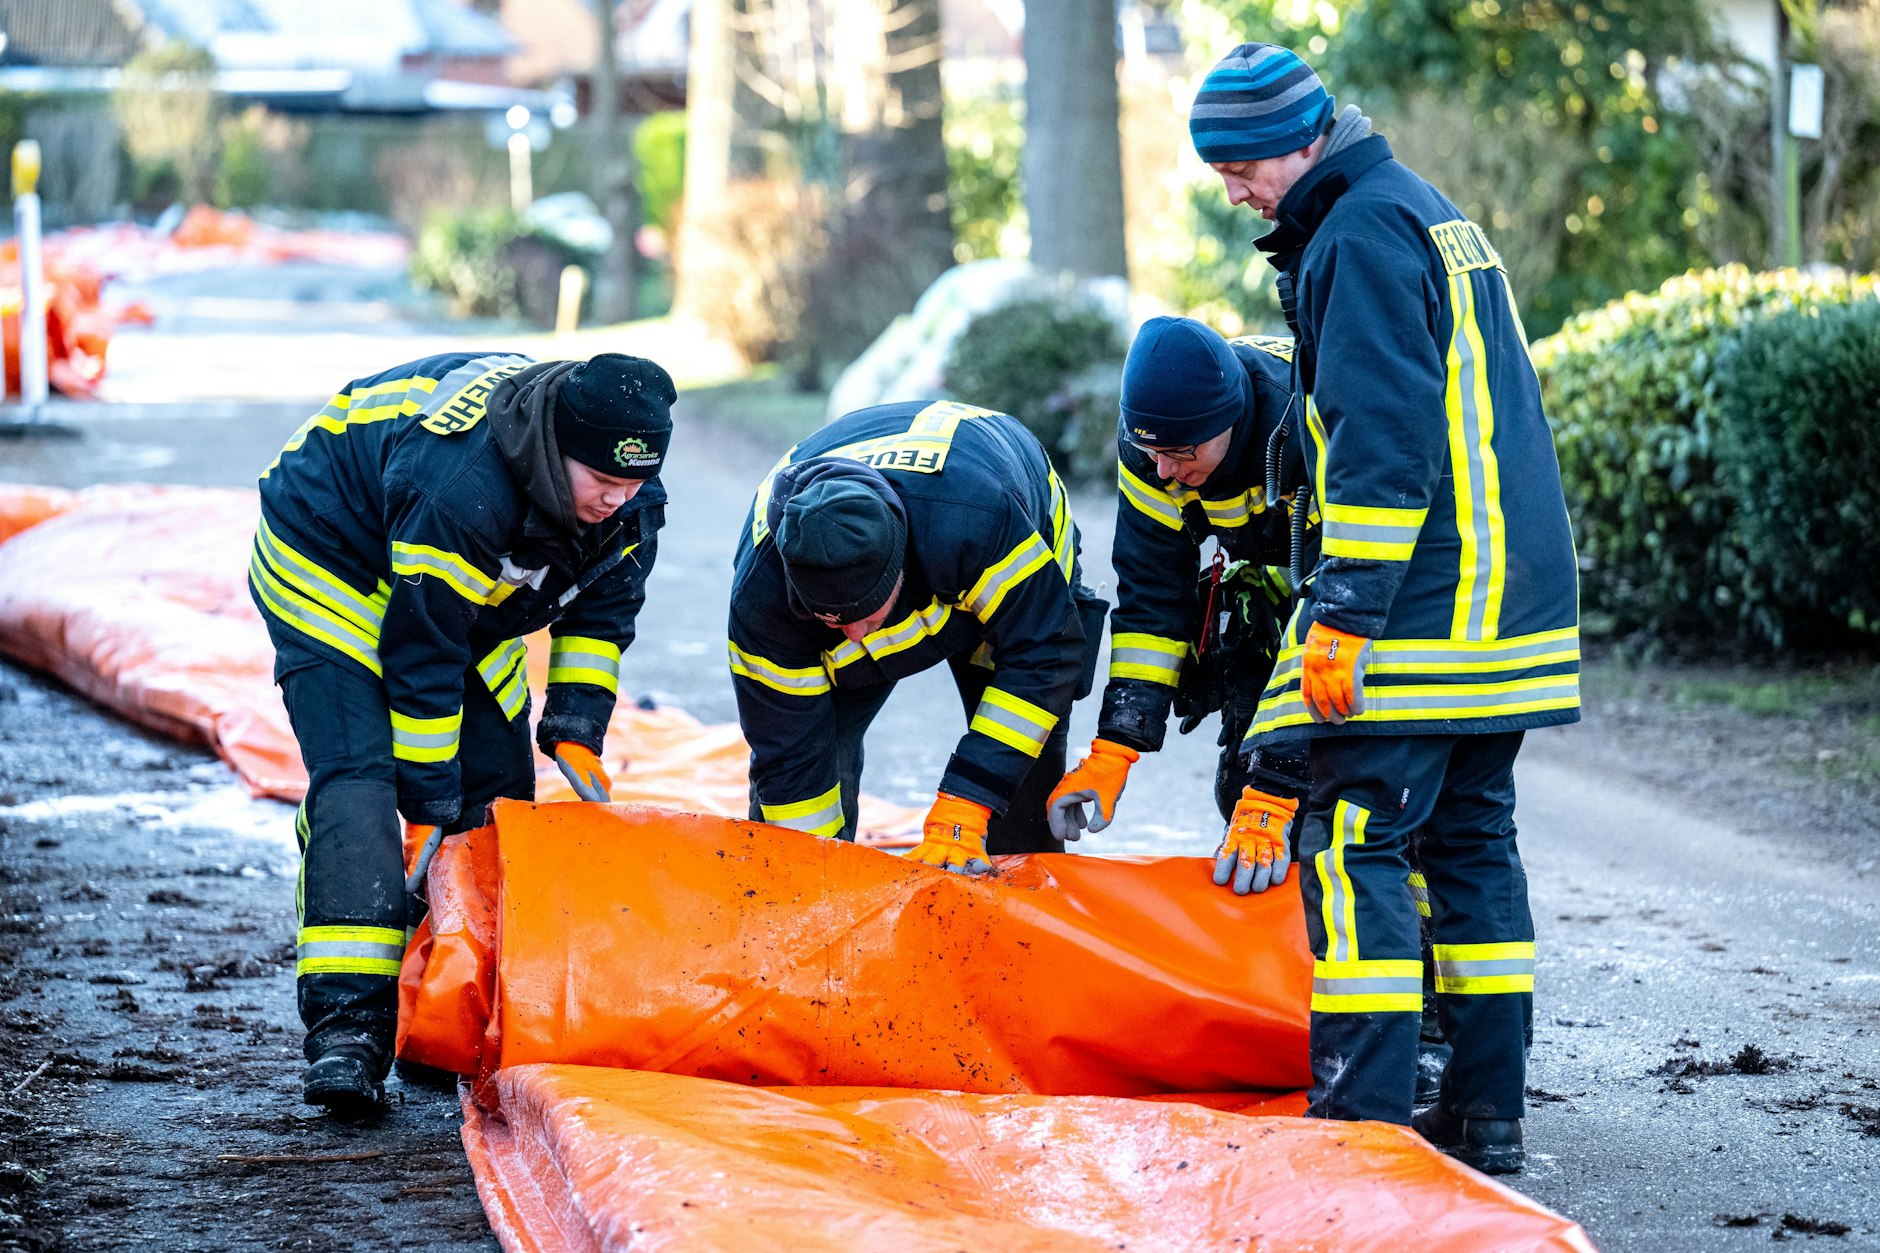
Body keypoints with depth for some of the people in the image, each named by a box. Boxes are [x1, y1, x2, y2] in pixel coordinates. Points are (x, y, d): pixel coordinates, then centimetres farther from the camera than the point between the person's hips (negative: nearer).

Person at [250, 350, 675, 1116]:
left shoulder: (630, 500, -19)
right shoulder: (459, 487, -41)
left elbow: (602, 610, -1)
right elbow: (420, 658, -33)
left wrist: (576, 732, -12)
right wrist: (428, 809, -27)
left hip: (472, 601, 8)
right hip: (333, 568, -8)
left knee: (498, 790, 0)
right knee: (357, 781, -23)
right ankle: (346, 1028, -32)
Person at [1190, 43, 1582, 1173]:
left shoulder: (1361, 235, -12)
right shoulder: (1437, 216, 20)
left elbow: (1382, 443, -20)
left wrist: (1342, 616, -20)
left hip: (1421, 612, -10)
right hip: (1513, 605, 10)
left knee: (1357, 847, -8)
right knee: (1472, 839, 12)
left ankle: (1367, 1114, -11)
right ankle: (1487, 1112, 13)